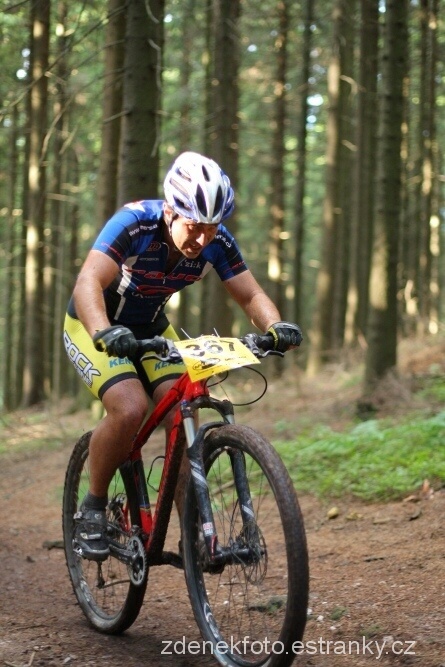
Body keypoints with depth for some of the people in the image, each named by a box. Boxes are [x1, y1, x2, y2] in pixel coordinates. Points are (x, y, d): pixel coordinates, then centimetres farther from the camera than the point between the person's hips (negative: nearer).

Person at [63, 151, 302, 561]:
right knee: (130, 410, -28)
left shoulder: (217, 241, -19)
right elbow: (88, 283, -43)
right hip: (96, 328, -4)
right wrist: (105, 333, -62)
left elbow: (251, 295, -15)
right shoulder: (134, 223, -32)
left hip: (151, 328, 5)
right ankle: (92, 509, -5)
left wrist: (275, 326, -37)